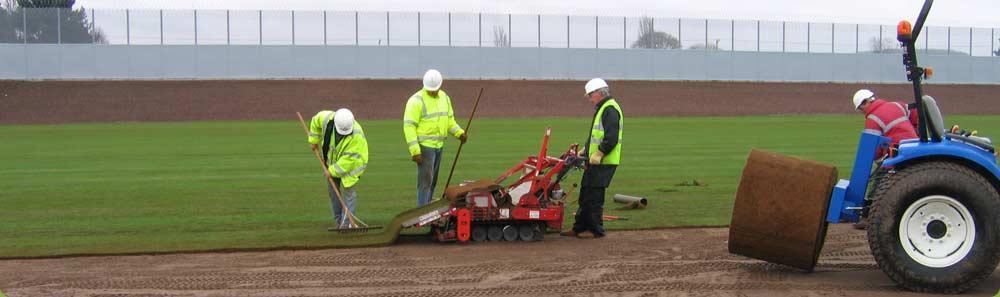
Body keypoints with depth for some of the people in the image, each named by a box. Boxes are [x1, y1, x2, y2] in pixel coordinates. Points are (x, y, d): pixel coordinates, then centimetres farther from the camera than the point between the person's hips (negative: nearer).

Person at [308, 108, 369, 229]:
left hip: (350, 164, -5)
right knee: (333, 191, 11)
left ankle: (346, 224, -9)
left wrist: (333, 171, -26)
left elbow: (349, 158, -32)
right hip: (332, 160, 5)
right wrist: (314, 140, 6)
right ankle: (338, 222, 21)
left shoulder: (357, 135, -36)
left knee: (348, 192, -10)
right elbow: (316, 121, 1)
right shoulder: (327, 118, -24)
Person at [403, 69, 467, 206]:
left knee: (433, 181, 13)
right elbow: (409, 126, -16)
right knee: (425, 180, -10)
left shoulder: (445, 98, 10)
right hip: (424, 146, -7)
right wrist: (415, 151, -21)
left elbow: (450, 120, 20)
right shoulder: (417, 101, -13)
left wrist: (459, 133, 1)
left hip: (438, 145, 7)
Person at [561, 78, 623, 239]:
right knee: (586, 194, 14)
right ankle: (579, 227, 21)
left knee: (594, 197, -6)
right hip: (595, 161, 11)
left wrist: (599, 154, -22)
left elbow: (611, 138, -24)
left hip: (603, 163, -11)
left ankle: (596, 230, 1)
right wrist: (585, 150, 20)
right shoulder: (601, 109, 20)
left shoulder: (610, 110, -15)